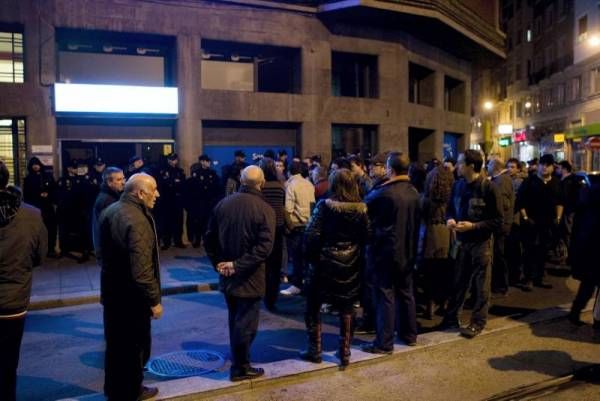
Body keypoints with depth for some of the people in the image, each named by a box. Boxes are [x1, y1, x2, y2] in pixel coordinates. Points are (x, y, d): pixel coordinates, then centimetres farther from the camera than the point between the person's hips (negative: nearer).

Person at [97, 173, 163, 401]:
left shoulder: (110, 211, 2)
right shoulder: (137, 220, -27)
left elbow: (101, 252, 14)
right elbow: (141, 270, -30)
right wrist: (154, 300, -21)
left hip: (111, 291, 9)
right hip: (131, 296, -9)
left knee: (115, 342, 23)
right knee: (135, 346, 11)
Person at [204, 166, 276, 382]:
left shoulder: (223, 203, 1)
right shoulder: (264, 209, -14)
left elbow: (210, 238, 4)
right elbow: (264, 246, -24)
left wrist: (217, 262, 5)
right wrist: (238, 265, -21)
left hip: (227, 275, 6)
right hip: (249, 277, -6)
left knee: (235, 320, 22)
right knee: (246, 323, 8)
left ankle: (238, 361, 37)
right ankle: (240, 368, 20)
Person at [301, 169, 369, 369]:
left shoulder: (324, 206, -13)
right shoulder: (361, 209, -4)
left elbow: (311, 235, -17)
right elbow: (366, 236, -3)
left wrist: (311, 257, -4)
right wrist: (358, 257, 8)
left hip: (325, 262, -3)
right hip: (351, 265, 3)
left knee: (313, 307, 14)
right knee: (346, 309, 15)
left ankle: (315, 350, 19)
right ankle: (345, 352, 21)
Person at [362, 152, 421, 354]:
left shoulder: (383, 193, -19)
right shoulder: (414, 192, 3)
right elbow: (417, 222, 11)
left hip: (385, 251, -7)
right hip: (407, 251, 7)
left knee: (385, 296, -1)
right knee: (406, 293, 17)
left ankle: (384, 343, 5)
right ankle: (409, 334, 29)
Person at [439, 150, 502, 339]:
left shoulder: (488, 188, -13)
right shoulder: (457, 185, 4)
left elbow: (497, 221, -11)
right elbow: (450, 209, 15)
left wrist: (473, 226, -21)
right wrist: (450, 219, -7)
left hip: (481, 243, -5)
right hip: (461, 241, 5)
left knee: (480, 285, 7)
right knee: (458, 282, 13)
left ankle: (477, 322, 19)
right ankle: (451, 317, 25)